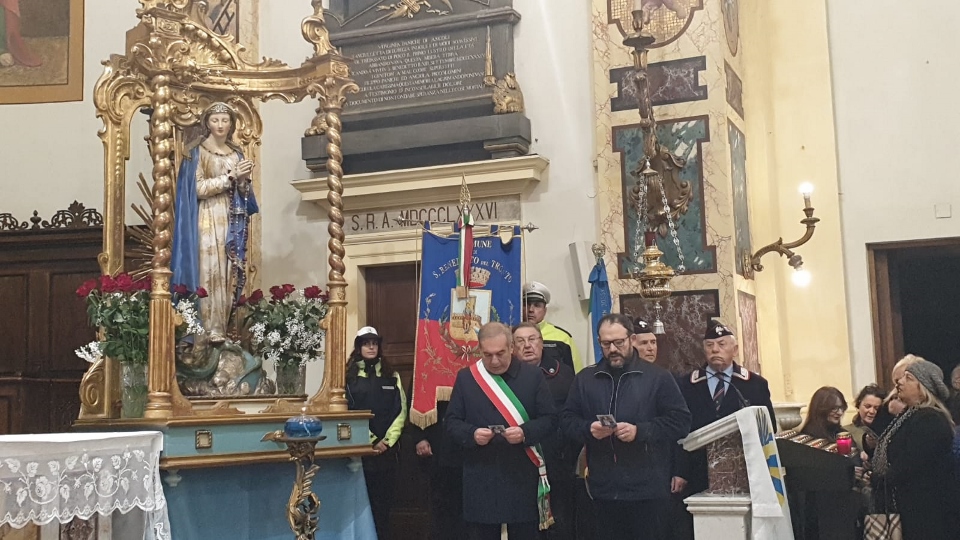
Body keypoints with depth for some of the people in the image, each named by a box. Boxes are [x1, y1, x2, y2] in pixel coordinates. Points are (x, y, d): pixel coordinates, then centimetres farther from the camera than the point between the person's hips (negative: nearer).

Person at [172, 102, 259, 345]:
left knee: (229, 275, 2)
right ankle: (211, 330, -9)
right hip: (207, 221, -5)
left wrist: (243, 179, -8)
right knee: (210, 273, -10)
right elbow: (199, 189, -12)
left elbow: (243, 193, 13)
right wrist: (230, 176, -13)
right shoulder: (196, 152, -1)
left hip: (231, 222, 5)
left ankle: (224, 328, 5)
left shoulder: (236, 153, 15)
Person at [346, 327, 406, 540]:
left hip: (386, 449, 2)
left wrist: (387, 441, -7)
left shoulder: (392, 376, 11)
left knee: (383, 501, 3)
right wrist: (370, 442, -9)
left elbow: (400, 411, 5)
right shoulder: (349, 376, 3)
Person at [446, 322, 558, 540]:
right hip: (480, 479, 1)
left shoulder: (533, 375, 2)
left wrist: (525, 432, -17)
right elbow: (452, 421, 6)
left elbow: (550, 419, 2)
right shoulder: (465, 377, 4)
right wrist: (472, 434, -15)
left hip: (523, 476, 0)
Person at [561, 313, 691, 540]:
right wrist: (588, 429, -12)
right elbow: (567, 420, 10)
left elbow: (680, 421, -5)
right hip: (603, 488, 3)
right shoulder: (585, 379, 11)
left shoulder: (658, 377, 0)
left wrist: (640, 431, -18)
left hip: (647, 489, -3)